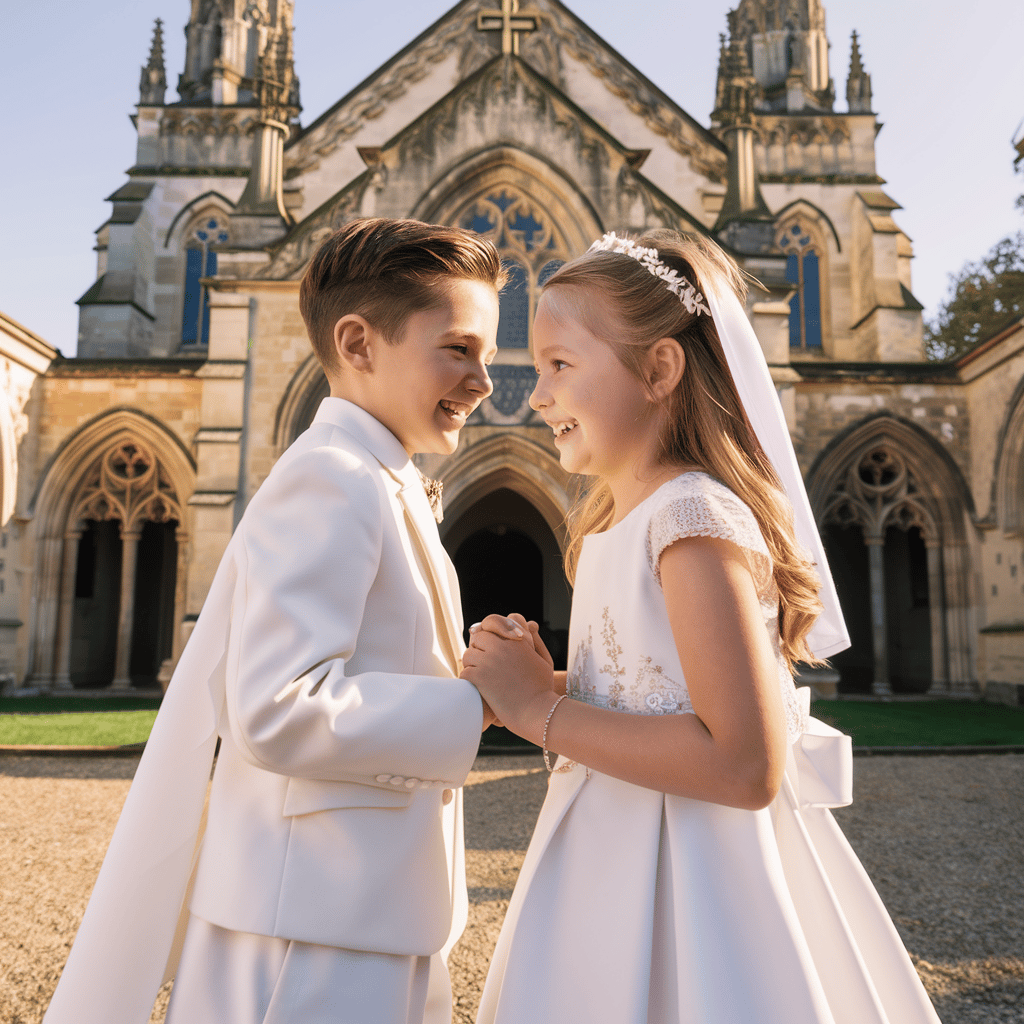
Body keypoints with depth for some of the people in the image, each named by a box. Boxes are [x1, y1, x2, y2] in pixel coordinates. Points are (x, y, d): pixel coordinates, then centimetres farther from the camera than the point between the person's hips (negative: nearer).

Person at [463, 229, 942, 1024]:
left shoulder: (693, 515, -21)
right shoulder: (619, 519, 6)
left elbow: (746, 766, -27)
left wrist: (542, 711, -22)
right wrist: (540, 683, -5)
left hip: (685, 876, -8)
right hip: (615, 863, 8)